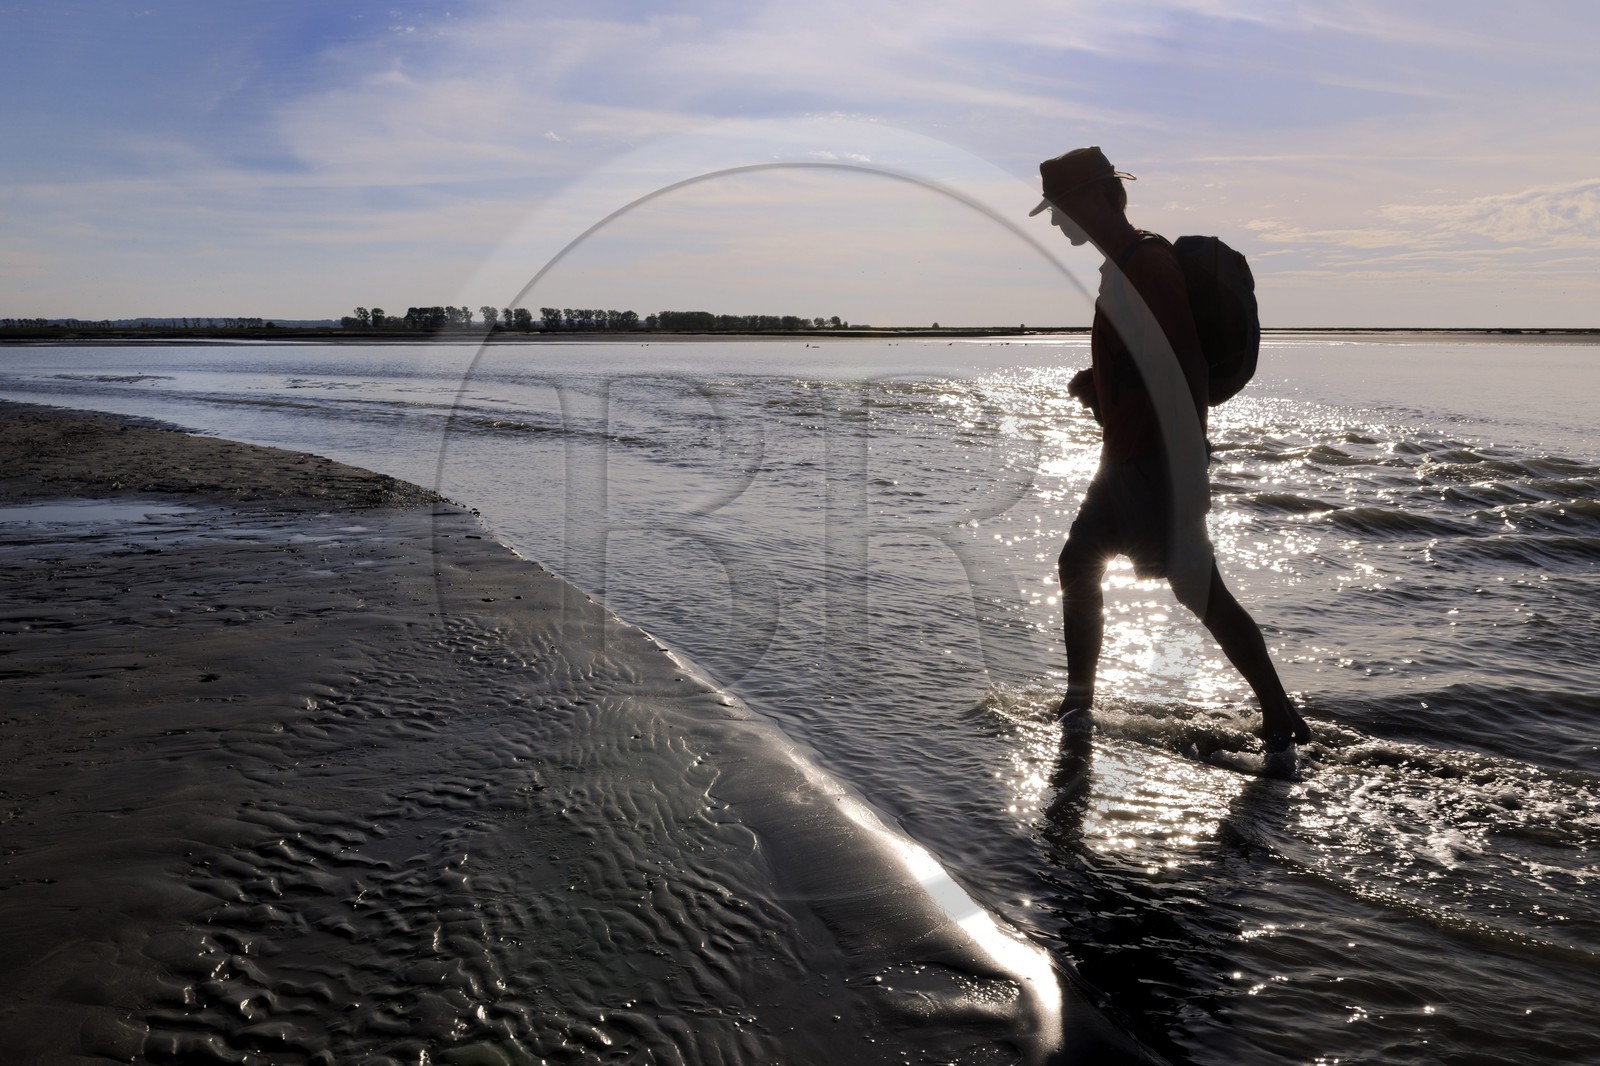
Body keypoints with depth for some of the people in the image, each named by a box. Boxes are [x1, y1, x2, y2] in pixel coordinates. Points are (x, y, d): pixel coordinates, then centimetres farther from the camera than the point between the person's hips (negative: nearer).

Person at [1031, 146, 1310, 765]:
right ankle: (1078, 698, 26)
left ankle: (1281, 720, 1)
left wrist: (1188, 469, -26)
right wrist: (1094, 382, 10)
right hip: (1126, 458, 10)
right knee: (1077, 565, 14)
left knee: (1198, 588, -8)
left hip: (1157, 460, -10)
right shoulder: (1124, 267, 16)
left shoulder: (1148, 266, -15)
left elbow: (1184, 368, -23)